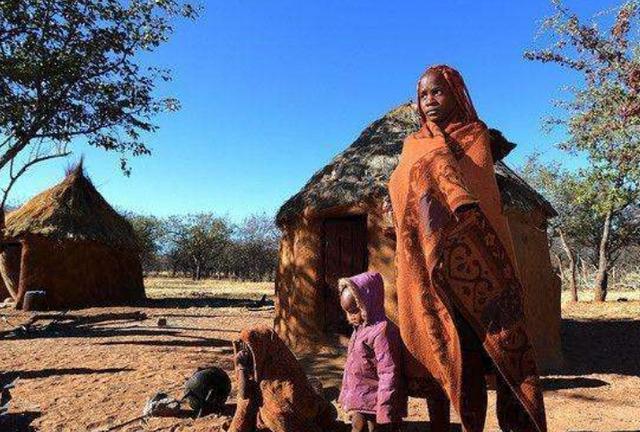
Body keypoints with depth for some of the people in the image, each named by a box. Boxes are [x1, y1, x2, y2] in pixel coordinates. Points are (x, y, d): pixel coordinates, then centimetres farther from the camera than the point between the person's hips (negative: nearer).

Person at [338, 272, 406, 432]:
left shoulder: (382, 331, -22)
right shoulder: (360, 328, 8)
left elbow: (389, 374, -23)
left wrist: (385, 412, -21)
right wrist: (346, 396, 21)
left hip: (374, 405, -9)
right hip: (359, 405, 9)